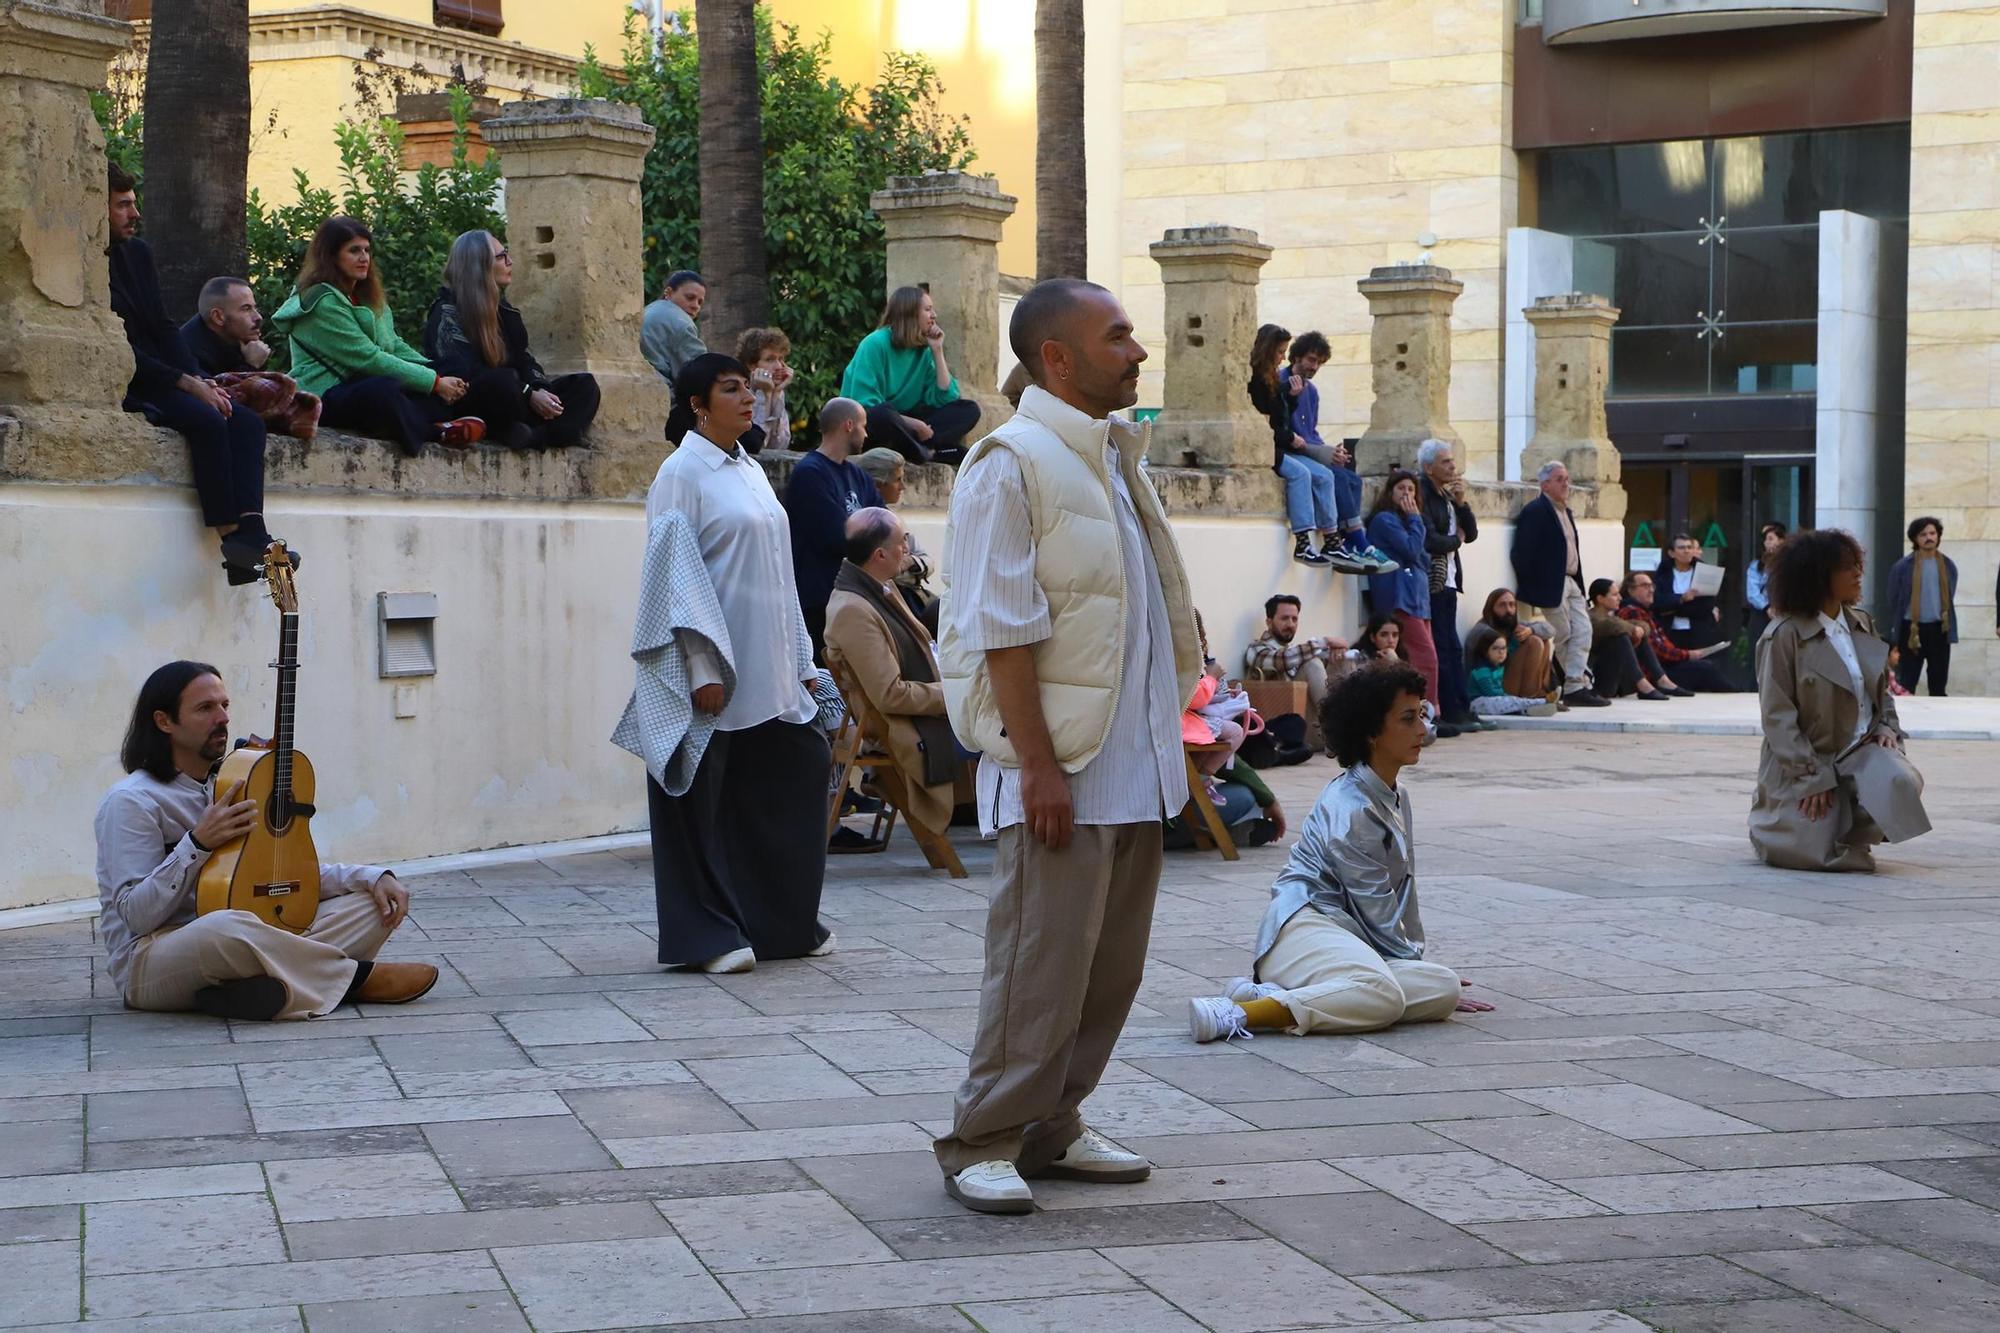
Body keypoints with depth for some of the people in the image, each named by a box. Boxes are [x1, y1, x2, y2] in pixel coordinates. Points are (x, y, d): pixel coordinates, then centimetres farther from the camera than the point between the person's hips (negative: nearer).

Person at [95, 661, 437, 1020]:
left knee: (373, 903, -3)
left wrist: (374, 878, 1)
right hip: (150, 961, -8)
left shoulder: (231, 788, 16)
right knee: (227, 928, -42)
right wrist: (197, 844, -24)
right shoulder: (131, 802, -9)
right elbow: (136, 915, -15)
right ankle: (356, 978, -19)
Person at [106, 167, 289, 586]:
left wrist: (200, 379, -4)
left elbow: (164, 328, 13)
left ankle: (250, 532, -28)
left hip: (160, 376, 8)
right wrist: (185, 383, -21)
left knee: (247, 422, -13)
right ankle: (230, 536, -27)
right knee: (207, 420, -30)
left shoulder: (138, 253, 15)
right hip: (121, 387, -8)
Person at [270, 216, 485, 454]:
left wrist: (438, 375, -6)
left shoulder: (369, 298, 17)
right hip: (325, 397, -9)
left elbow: (395, 346, 12)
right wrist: (434, 382, -18)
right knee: (384, 390, -41)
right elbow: (369, 359, -18)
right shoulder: (323, 302, -13)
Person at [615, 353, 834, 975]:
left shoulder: (750, 472, 15)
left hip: (768, 670, 7)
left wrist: (801, 661, 15)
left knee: (785, 788, 8)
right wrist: (703, 667, -19)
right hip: (715, 672, -7)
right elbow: (678, 575, -13)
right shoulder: (682, 474, -7)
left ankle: (782, 923, 20)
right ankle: (706, 936, 6)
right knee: (706, 801, -1)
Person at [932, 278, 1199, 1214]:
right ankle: (982, 1144, 5)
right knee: (1042, 962, -5)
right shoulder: (1011, 464, -11)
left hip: (1133, 763, 9)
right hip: (1060, 763, -9)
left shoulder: (1112, 458, 16)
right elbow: (1005, 634, -16)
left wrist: (1171, 743, 17)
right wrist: (1038, 765, -20)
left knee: (1111, 963, 11)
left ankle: (1051, 1128, 22)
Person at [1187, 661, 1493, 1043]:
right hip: (1304, 926, -10)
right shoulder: (1351, 809, -12)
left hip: (1345, 932, 10)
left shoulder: (1397, 798, 19)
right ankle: (1240, 1013, -37)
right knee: (1382, 992, -39)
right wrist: (1414, 963, 0)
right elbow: (1375, 906, -9)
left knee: (1447, 987, -19)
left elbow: (1402, 890, 24)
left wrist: (1416, 954, 23)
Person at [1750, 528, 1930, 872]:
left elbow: (1881, 688, 20)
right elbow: (1777, 715, -14)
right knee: (1812, 855, -13)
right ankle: (1765, 824, 25)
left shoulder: (1863, 626, 8)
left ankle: (1851, 839, 4)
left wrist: (1887, 726, -2)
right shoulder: (1784, 636, -12)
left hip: (1861, 750, 5)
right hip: (1806, 760, -5)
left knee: (1898, 782, -28)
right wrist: (1811, 777, -18)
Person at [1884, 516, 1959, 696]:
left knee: (1939, 685, 11)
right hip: (1911, 629, -3)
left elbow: (1950, 599, 13)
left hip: (1939, 629, 3)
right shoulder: (1902, 567, -6)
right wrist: (1897, 632, 4)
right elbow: (1894, 602, 1)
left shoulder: (1948, 565, 4)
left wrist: (1950, 627, 13)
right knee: (1906, 684, -1)